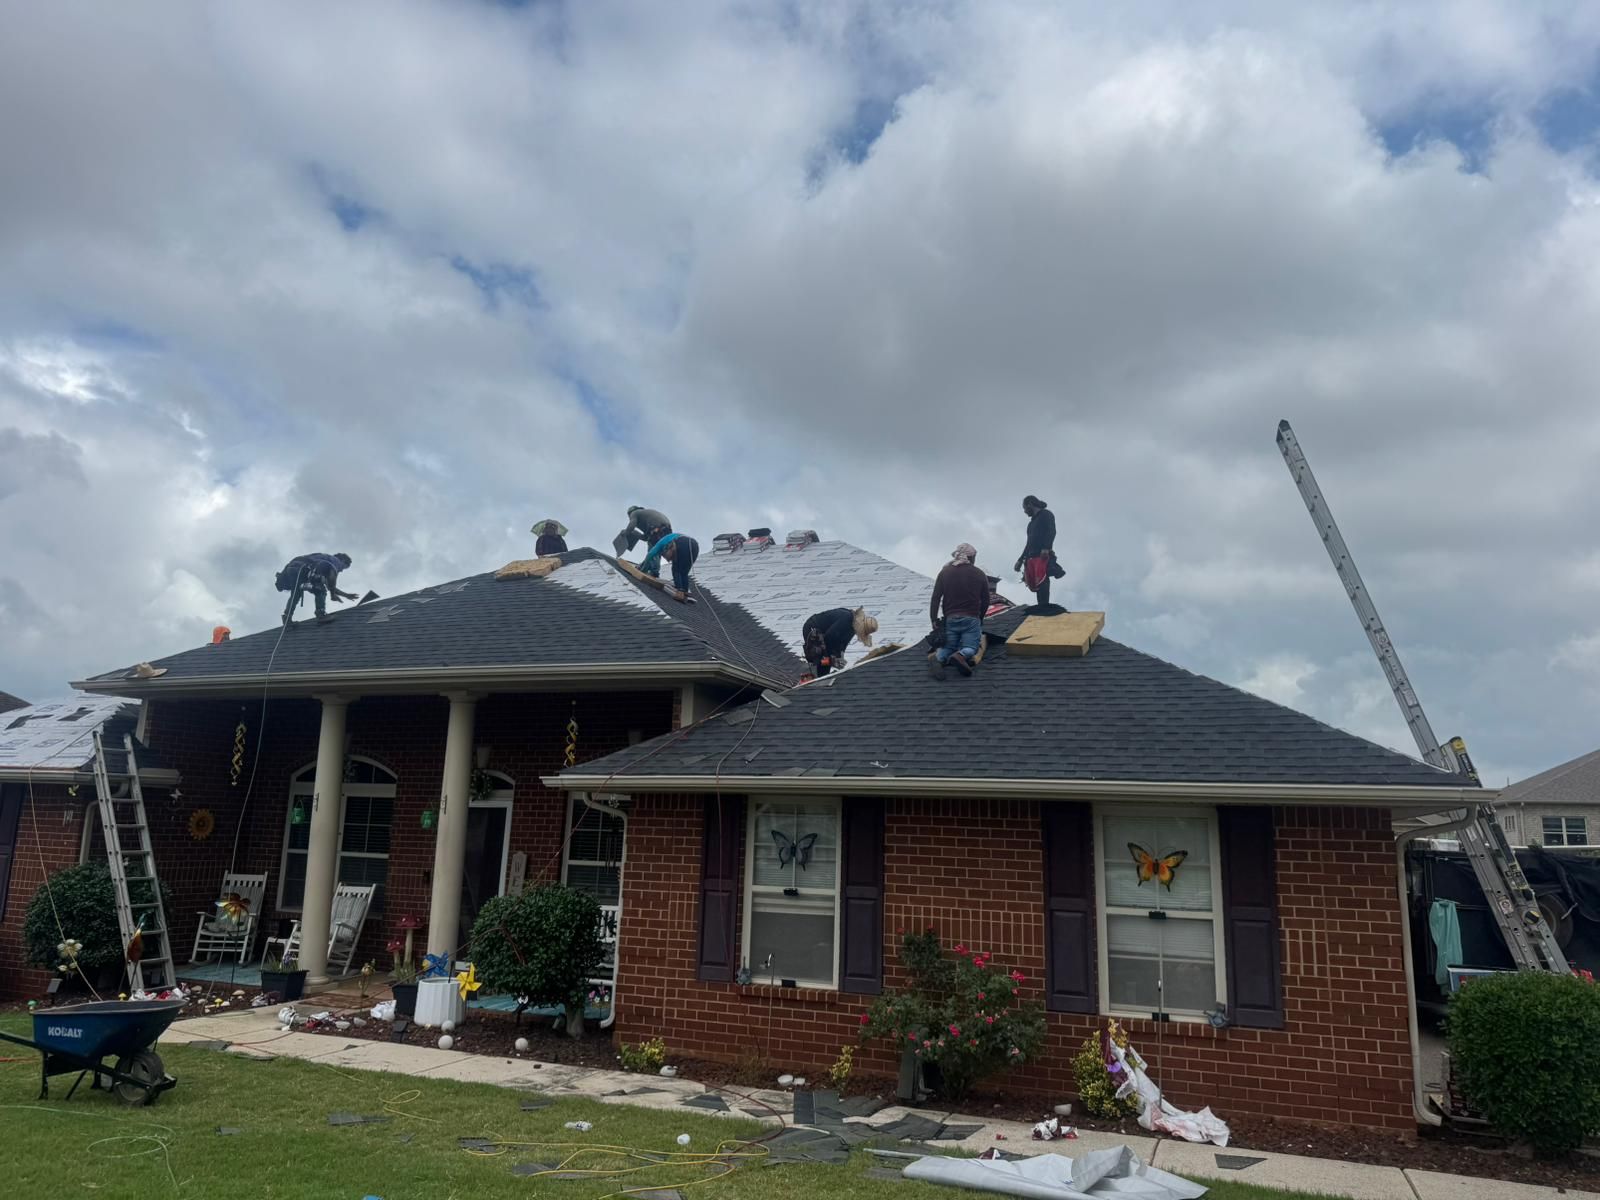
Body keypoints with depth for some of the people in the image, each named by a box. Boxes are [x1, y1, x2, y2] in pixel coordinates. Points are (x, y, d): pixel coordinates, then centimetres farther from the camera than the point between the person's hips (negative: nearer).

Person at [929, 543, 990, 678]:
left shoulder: (945, 572, 7)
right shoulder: (980, 574, 6)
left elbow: (935, 598, 0)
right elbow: (986, 601, 9)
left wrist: (934, 620, 2)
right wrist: (980, 618, 24)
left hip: (950, 619, 1)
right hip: (971, 619, -1)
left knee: (947, 647, 13)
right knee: (970, 647, 5)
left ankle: (938, 659, -23)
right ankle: (961, 656, -33)